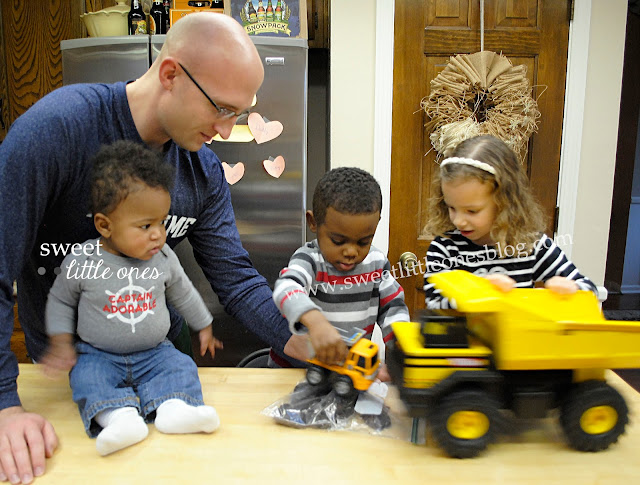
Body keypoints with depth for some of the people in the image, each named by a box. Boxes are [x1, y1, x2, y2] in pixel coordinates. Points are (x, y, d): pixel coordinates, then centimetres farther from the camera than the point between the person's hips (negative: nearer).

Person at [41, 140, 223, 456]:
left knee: (181, 366, -21)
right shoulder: (81, 261, -11)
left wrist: (204, 327, 21)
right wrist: (61, 342, -3)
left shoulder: (163, 258, -5)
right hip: (98, 355, -1)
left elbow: (183, 293, 12)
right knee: (87, 376, -29)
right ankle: (118, 417, -47)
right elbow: (60, 300, 5)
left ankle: (173, 407, -41)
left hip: (154, 352, 2)